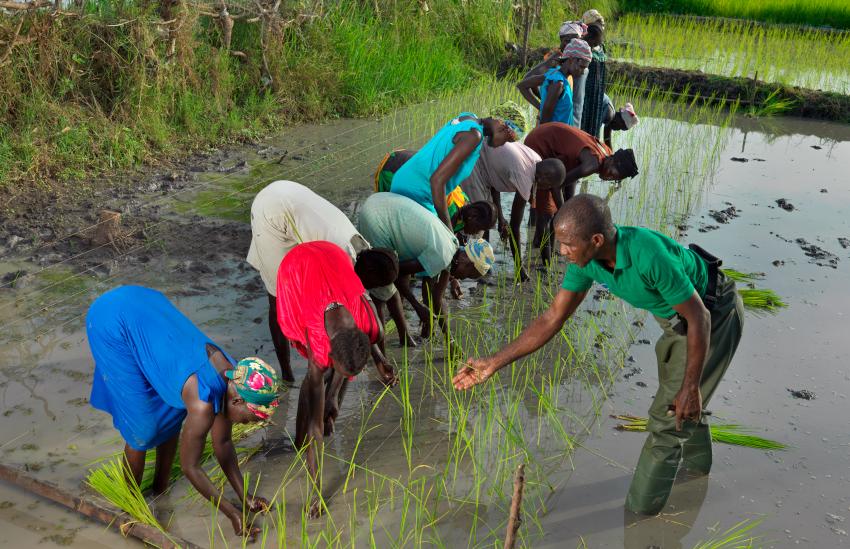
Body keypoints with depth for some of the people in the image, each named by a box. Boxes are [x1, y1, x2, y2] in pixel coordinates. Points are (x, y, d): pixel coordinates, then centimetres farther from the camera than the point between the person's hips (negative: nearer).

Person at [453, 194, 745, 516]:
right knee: (672, 393, 27)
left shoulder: (649, 256, -41)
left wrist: (691, 387, -22)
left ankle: (639, 514, 11)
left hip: (715, 313, -8)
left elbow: (699, 317, -29)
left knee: (669, 415, -5)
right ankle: (697, 463, 55)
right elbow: (553, 318, -10)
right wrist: (494, 363, -12)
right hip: (677, 317, 8)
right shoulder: (586, 259, -17)